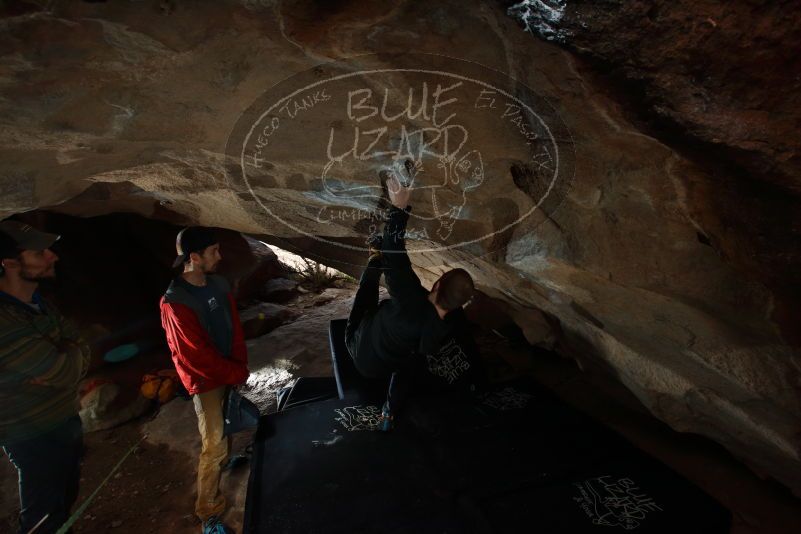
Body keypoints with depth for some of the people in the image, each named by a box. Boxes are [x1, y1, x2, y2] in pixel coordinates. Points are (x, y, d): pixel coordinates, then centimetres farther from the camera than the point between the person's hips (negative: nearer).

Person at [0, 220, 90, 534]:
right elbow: (67, 372, -27)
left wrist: (58, 363, -15)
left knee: (66, 500, 27)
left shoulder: (39, 304, 0)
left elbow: (82, 354, 4)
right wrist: (65, 357, -7)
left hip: (66, 421, 8)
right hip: (35, 438, -8)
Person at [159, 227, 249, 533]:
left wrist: (240, 367, -5)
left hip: (229, 372, 7)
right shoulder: (175, 303, -25)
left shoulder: (219, 284, -3)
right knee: (214, 447, -1)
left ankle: (230, 457, 52)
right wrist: (237, 373, -13)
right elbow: (198, 355, -21)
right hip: (206, 381, -6)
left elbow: (235, 329, 3)